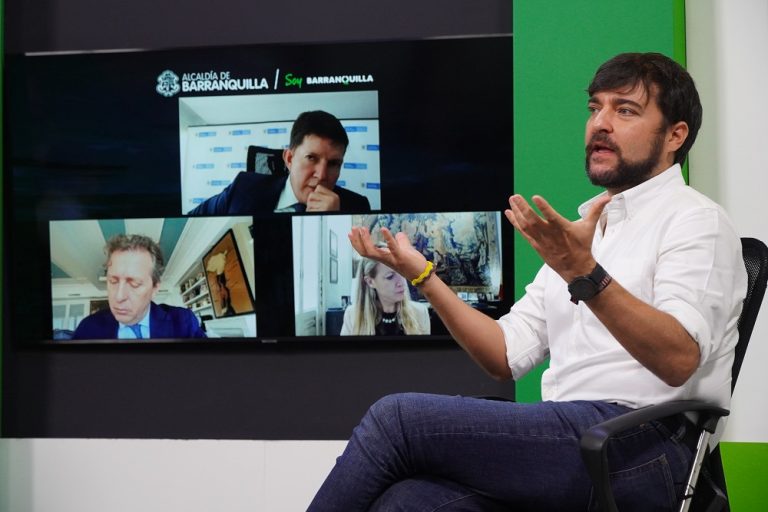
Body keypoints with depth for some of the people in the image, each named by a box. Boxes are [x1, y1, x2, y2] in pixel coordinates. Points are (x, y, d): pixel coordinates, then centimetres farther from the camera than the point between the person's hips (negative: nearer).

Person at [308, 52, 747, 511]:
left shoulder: (695, 219, 1)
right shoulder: (578, 231, 26)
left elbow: (679, 360, -17)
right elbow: (507, 355, 19)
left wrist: (585, 276, -30)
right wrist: (423, 275, 8)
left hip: (641, 446, -6)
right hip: (572, 440, 7)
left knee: (398, 418, -18)